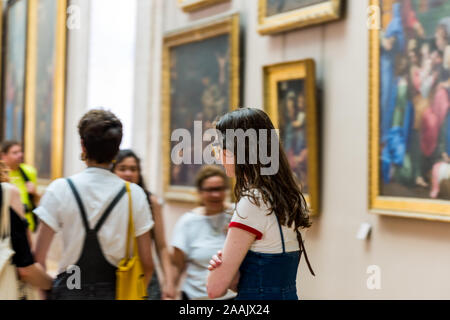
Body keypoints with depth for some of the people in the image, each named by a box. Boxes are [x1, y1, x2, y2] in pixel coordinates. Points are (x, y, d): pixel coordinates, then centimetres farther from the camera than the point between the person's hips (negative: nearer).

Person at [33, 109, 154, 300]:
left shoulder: (59, 189, -6)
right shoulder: (134, 194, -3)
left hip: (70, 291, -1)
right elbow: (147, 263, -1)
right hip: (112, 291, 1)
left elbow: (38, 261, -6)